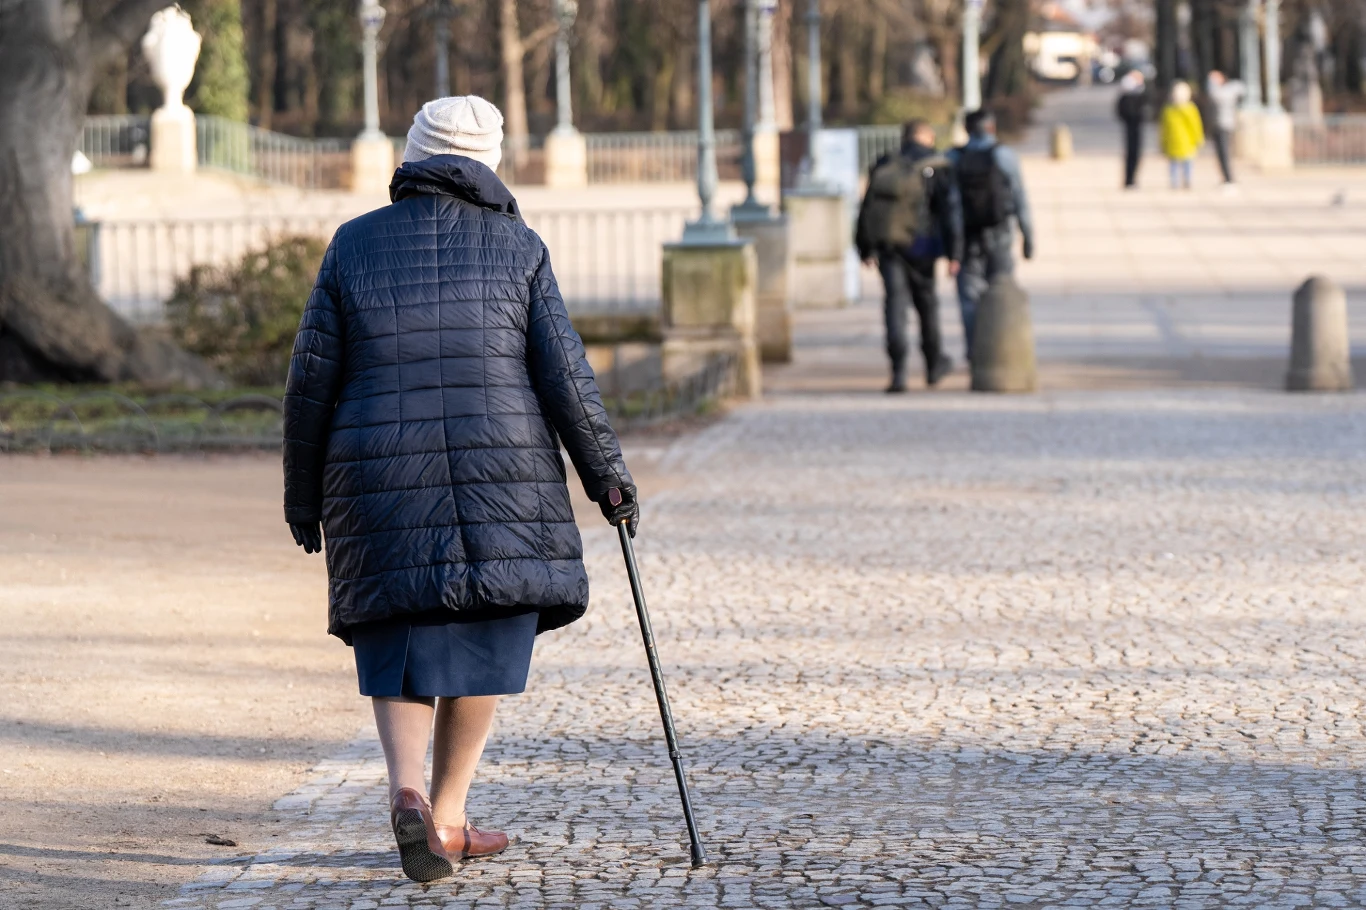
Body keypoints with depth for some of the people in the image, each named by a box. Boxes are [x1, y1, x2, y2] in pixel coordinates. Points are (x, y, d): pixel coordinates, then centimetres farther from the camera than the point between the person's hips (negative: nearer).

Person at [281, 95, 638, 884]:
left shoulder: (355, 246, 3)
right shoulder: (517, 248, 1)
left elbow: (311, 384, 2)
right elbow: (566, 378, -3)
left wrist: (304, 496, 11)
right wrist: (610, 478, 7)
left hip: (385, 488, 1)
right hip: (502, 484, -1)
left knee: (402, 648, 8)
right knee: (484, 643, 12)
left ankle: (407, 791, -15)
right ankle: (448, 815, 12)